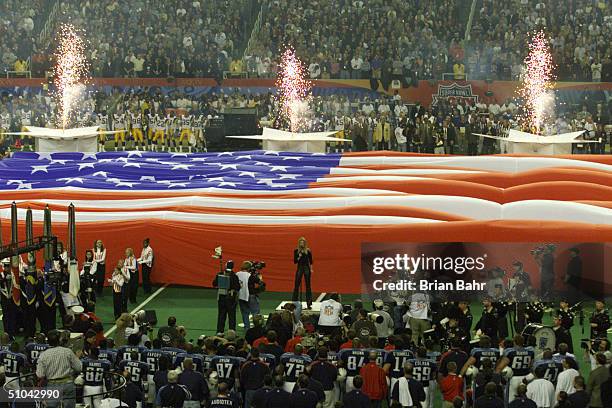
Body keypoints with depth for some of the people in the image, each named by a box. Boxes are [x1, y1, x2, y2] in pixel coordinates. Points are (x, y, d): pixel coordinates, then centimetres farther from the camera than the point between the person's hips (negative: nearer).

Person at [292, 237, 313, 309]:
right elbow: (295, 261, 0)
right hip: (299, 268, 1)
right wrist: (299, 257, -17)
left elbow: (310, 261, 4)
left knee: (308, 285, 1)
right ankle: (294, 302, 10)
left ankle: (309, 303, 4)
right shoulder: (296, 251, 1)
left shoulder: (308, 251, -1)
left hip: (307, 268, -1)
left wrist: (311, 269, -2)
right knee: (297, 285, 2)